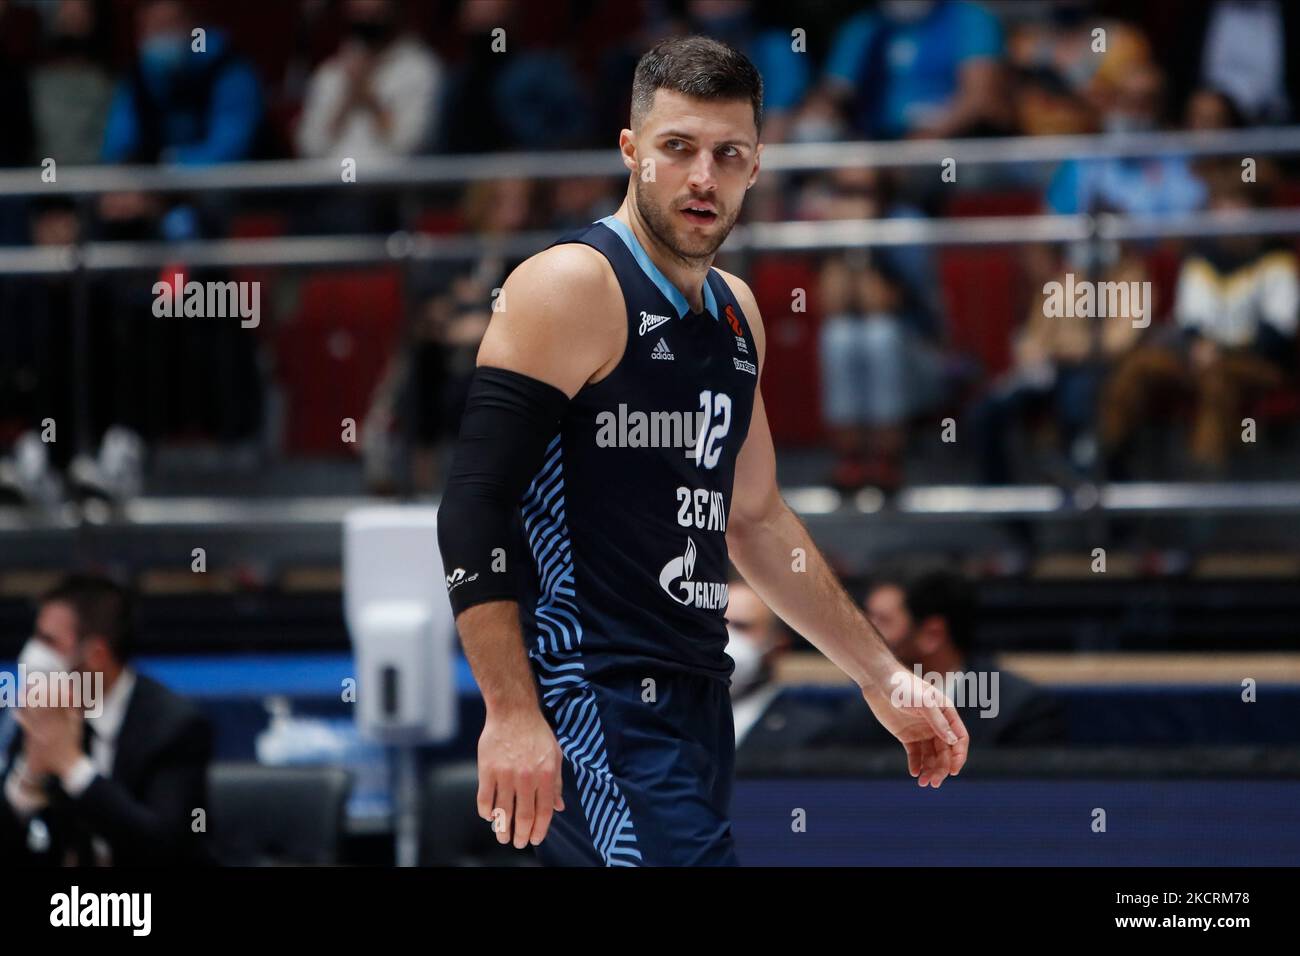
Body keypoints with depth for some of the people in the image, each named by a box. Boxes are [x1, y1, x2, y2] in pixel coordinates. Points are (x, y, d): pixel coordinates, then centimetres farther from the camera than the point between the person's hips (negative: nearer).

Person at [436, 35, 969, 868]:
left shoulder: (735, 313, 16)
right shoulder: (572, 286, -9)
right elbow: (476, 504, -16)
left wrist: (885, 681, 27)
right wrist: (512, 715, -24)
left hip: (696, 705, 8)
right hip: (596, 706, -8)